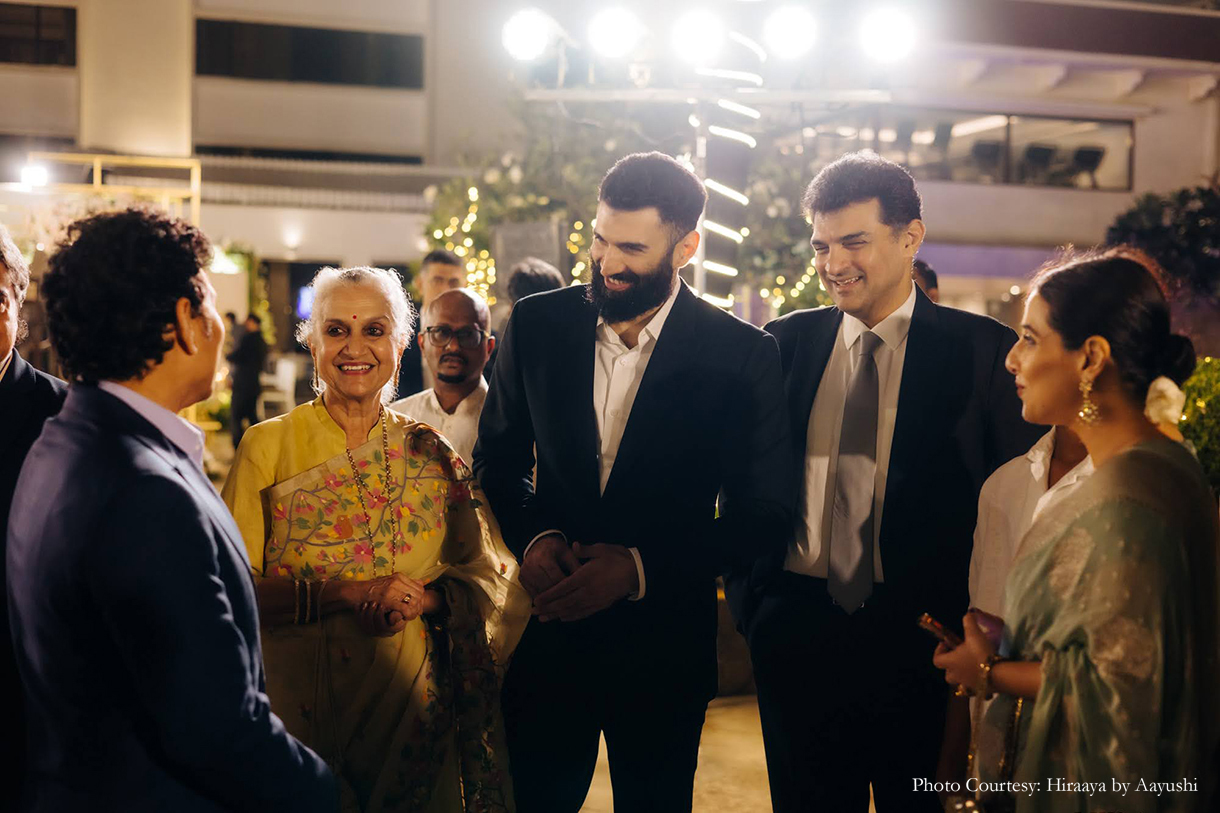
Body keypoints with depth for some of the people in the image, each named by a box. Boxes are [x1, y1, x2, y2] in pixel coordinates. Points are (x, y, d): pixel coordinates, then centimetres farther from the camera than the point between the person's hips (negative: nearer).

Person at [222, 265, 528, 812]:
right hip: (301, 701, -2)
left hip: (414, 701, 2)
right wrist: (346, 593, -21)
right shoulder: (268, 447, -5)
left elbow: (490, 577, 2)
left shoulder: (430, 454, 2)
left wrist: (422, 599, -16)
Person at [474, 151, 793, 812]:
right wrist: (534, 538, -12)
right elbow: (496, 461, 9)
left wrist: (639, 567, -19)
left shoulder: (742, 355, -9)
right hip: (547, 630, 2)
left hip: (663, 647, -2)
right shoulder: (537, 325, -1)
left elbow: (762, 514, -7)